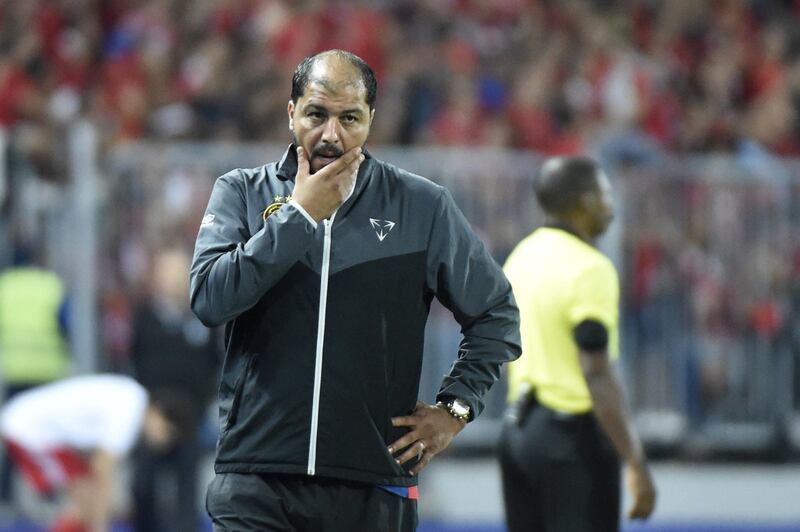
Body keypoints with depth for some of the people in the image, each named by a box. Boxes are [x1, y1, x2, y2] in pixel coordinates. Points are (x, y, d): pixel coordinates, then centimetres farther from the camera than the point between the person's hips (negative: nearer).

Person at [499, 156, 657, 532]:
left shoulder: (521, 257, 10)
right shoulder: (589, 270, -15)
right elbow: (597, 375, -21)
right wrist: (636, 464, -20)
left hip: (518, 429, 8)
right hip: (573, 432, -8)